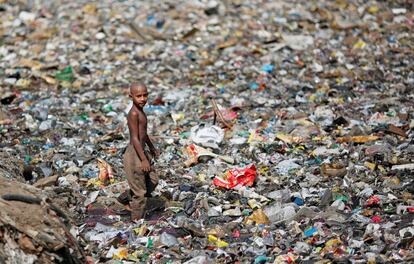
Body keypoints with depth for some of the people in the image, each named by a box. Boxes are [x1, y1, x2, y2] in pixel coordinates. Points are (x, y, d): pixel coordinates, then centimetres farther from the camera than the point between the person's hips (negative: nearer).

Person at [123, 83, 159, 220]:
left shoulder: (140, 111, 9)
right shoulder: (134, 113, -21)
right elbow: (135, 138, -24)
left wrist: (152, 148, 34)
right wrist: (143, 160, -25)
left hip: (141, 152, 10)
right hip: (134, 155, -10)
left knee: (153, 180, 22)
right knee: (140, 193, 0)